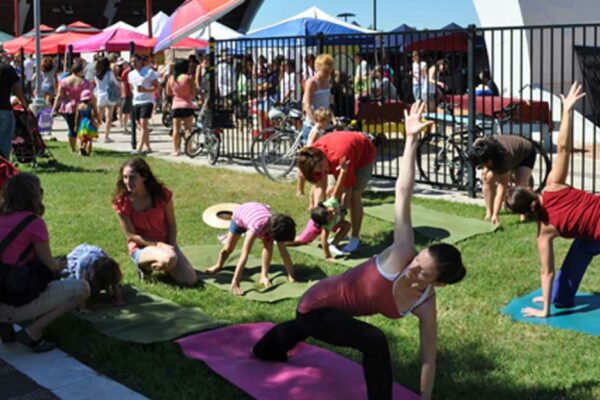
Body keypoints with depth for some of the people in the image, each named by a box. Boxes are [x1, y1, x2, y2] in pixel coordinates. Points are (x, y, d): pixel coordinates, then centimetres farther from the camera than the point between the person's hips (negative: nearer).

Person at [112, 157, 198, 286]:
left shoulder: (162, 194, -11)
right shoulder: (121, 202, -15)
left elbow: (171, 224, 0)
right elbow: (131, 235, -12)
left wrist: (171, 246, -14)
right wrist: (159, 245, -20)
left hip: (165, 243, 3)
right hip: (141, 247, -3)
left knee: (190, 280, -14)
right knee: (169, 259, -37)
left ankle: (160, 264, 13)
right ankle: (145, 266, -4)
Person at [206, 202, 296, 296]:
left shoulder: (277, 227, -34)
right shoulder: (256, 227, -48)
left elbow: (283, 251, -26)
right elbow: (244, 254, -50)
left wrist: (291, 276, -26)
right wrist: (235, 283, -53)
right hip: (241, 212, -3)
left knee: (269, 244, -23)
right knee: (228, 248, 7)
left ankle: (264, 276, -13)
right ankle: (218, 265, 39)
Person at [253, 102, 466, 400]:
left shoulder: (426, 305, -20)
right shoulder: (402, 254, -34)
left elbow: (428, 356, -10)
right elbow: (403, 193, -38)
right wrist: (412, 139, -38)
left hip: (335, 310, 7)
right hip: (317, 305, -7)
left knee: (302, 329, 41)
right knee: (373, 341, -33)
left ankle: (265, 349, 76)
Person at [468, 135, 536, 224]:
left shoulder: (504, 158, -45)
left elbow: (502, 188, -43)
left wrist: (496, 215, -47)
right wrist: (486, 168, -17)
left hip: (526, 154, -6)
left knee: (521, 184, -28)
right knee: (488, 178, -17)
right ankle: (489, 213, -7)